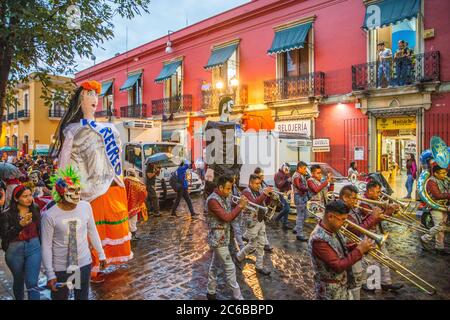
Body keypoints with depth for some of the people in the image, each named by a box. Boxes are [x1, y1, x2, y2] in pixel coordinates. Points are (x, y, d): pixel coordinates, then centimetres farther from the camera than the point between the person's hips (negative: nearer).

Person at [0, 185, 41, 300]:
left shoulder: (35, 210, -3)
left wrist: (40, 245, 15)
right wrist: (20, 224, -29)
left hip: (34, 248, 1)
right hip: (15, 250, 0)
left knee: (32, 283, -4)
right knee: (19, 280, 21)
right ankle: (19, 298, 46)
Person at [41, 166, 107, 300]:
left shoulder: (86, 206, -10)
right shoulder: (50, 215, -18)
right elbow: (46, 246, -11)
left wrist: (101, 254, 9)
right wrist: (50, 274, -9)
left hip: (84, 263, 2)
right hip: (60, 268, -2)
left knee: (83, 297, 17)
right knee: (60, 297, 17)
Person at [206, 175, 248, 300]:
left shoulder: (226, 197, 6)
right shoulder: (213, 200, -22)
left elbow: (231, 217, 9)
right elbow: (226, 217, -27)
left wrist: (240, 207, -7)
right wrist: (240, 206, -20)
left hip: (223, 237, 9)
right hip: (217, 238, -9)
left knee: (215, 265, 19)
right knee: (230, 268, -1)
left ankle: (211, 292, 33)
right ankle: (238, 296, 11)